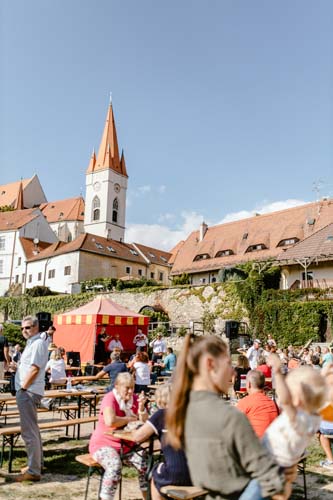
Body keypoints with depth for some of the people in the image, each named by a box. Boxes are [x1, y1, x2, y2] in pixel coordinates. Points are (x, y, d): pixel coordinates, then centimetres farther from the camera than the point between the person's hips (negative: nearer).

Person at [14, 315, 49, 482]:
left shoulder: (38, 343, -14)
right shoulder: (32, 343, 17)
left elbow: (34, 369, -21)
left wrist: (23, 388, -16)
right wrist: (22, 389, 16)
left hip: (28, 392, -11)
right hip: (26, 391, 11)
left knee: (29, 431, -7)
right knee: (32, 429, 18)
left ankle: (33, 471, -2)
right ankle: (36, 463, 30)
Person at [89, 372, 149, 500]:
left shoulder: (134, 398, 3)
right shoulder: (110, 398, -15)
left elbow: (145, 422, 0)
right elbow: (110, 421, -32)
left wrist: (141, 407, -19)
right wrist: (130, 419, -17)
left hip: (127, 445, 6)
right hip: (104, 444, -5)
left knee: (145, 462, -14)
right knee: (115, 465, -33)